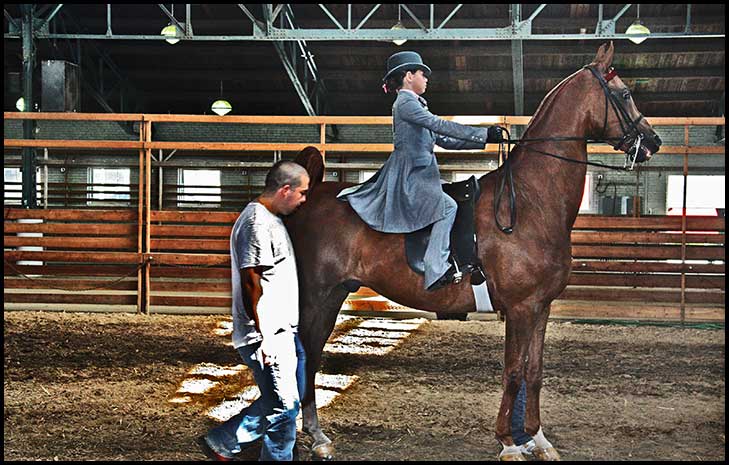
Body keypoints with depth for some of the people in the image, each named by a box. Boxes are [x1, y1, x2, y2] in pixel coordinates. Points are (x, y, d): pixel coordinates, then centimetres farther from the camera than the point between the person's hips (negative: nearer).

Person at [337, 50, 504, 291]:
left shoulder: (414, 104, 22)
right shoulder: (405, 103, -9)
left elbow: (443, 139, 20)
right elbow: (440, 126, -19)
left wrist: (482, 140, 11)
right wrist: (483, 134, -20)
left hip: (419, 174, 10)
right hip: (408, 178, -10)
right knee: (448, 206, -28)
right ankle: (435, 273, -32)